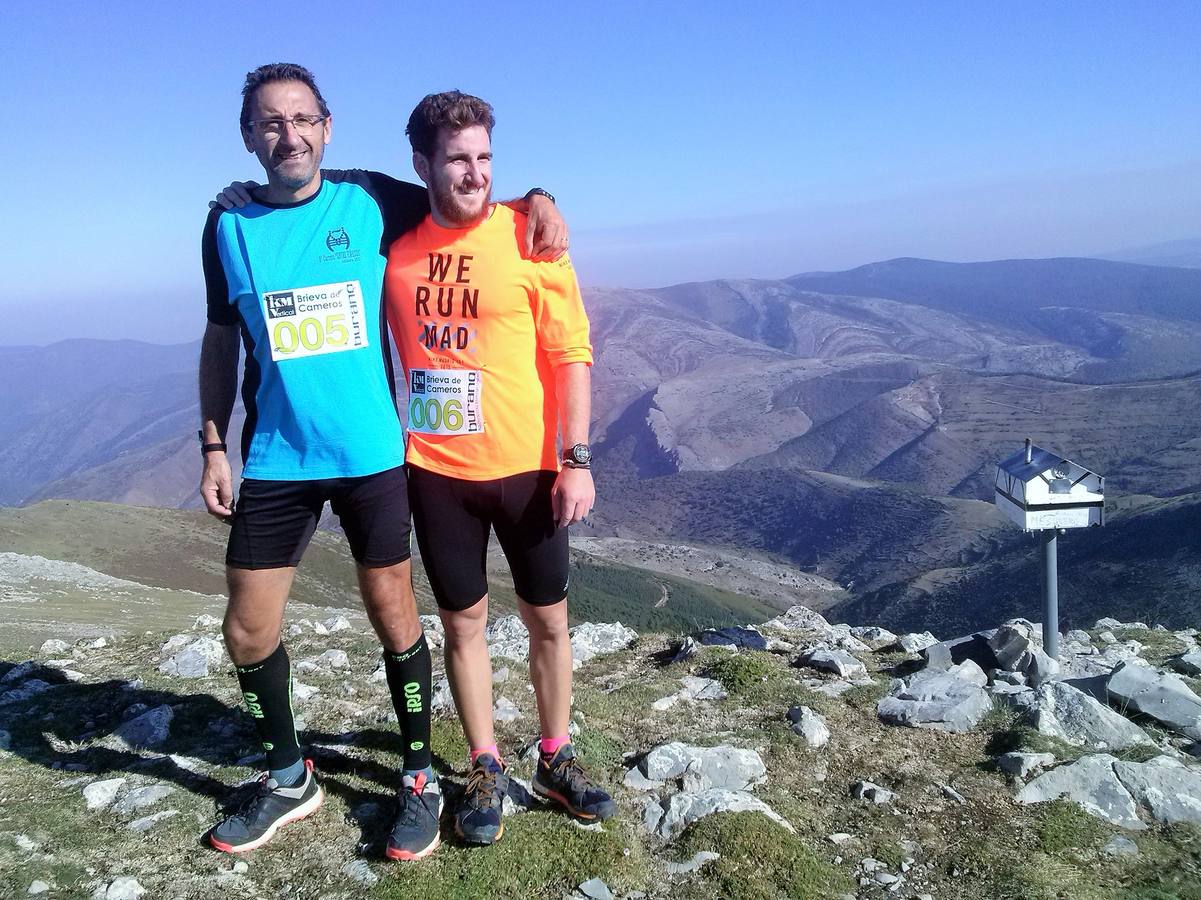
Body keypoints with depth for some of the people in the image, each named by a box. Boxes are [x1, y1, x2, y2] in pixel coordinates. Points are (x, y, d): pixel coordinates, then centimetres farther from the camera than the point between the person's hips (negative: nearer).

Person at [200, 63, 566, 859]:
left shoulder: (369, 201, -1)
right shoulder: (229, 225, 4)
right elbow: (222, 341, 10)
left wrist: (534, 197, -8)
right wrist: (214, 445, 6)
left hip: (372, 454, -2)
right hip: (276, 460, 2)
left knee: (394, 616, 6)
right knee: (248, 631, 6)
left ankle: (420, 779, 26)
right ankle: (290, 780, 30)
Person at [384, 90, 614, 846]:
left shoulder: (529, 238, -7)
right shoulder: (395, 244, 2)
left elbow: (571, 354, -7)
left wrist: (576, 459, -11)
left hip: (526, 468, -1)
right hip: (436, 471, 2)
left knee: (548, 618, 11)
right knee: (463, 620, 11)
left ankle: (556, 759, 30)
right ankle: (487, 770, 28)